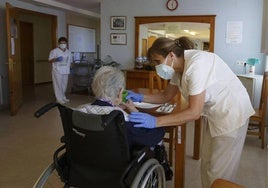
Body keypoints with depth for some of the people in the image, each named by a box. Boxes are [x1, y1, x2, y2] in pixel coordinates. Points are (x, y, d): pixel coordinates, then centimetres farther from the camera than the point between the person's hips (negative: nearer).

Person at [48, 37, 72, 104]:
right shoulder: (54, 51, -6)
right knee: (58, 85, -4)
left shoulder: (68, 52, 11)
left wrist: (68, 68, 10)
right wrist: (56, 59, -26)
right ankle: (59, 99, 2)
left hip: (65, 71, 6)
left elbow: (70, 61, 20)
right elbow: (50, 60, -7)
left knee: (64, 85, 11)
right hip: (57, 71, -5)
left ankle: (63, 97, 24)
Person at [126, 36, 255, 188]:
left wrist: (155, 121, -33)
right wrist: (140, 97, -5)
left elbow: (194, 112, -31)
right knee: (207, 164, 17)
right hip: (212, 113, 9)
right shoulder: (179, 66, -2)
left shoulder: (196, 64, -29)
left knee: (219, 173, 1)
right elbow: (166, 96, 9)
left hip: (231, 112, -8)